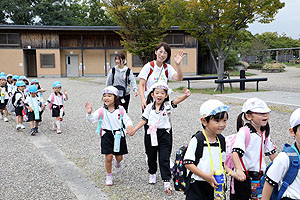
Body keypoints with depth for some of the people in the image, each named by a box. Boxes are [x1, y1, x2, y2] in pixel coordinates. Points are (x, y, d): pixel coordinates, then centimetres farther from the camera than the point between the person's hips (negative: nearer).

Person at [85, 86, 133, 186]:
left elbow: (126, 119, 0)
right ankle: (109, 176, 16)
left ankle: (117, 163, 49)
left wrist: (129, 126, -20)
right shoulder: (102, 110, -6)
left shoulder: (120, 109, -4)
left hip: (119, 134, 1)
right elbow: (93, 119, -14)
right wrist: (89, 113, -34)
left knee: (119, 157, 9)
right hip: (107, 135, -1)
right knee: (108, 157, -6)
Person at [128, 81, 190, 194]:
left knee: (164, 159, -3)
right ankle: (152, 173, 42)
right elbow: (144, 120, 5)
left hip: (164, 134, -3)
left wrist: (185, 95, -42)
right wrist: (134, 130, 1)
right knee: (151, 156, 17)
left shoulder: (167, 106, -6)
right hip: (151, 134, 3)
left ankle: (166, 181, 2)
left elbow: (177, 100, -23)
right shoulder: (149, 107, 0)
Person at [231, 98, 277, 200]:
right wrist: (239, 170, -39)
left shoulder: (264, 133, 8)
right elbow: (235, 152, -27)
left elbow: (272, 152, 19)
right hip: (243, 176, -7)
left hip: (259, 175, 7)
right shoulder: (244, 132, -16)